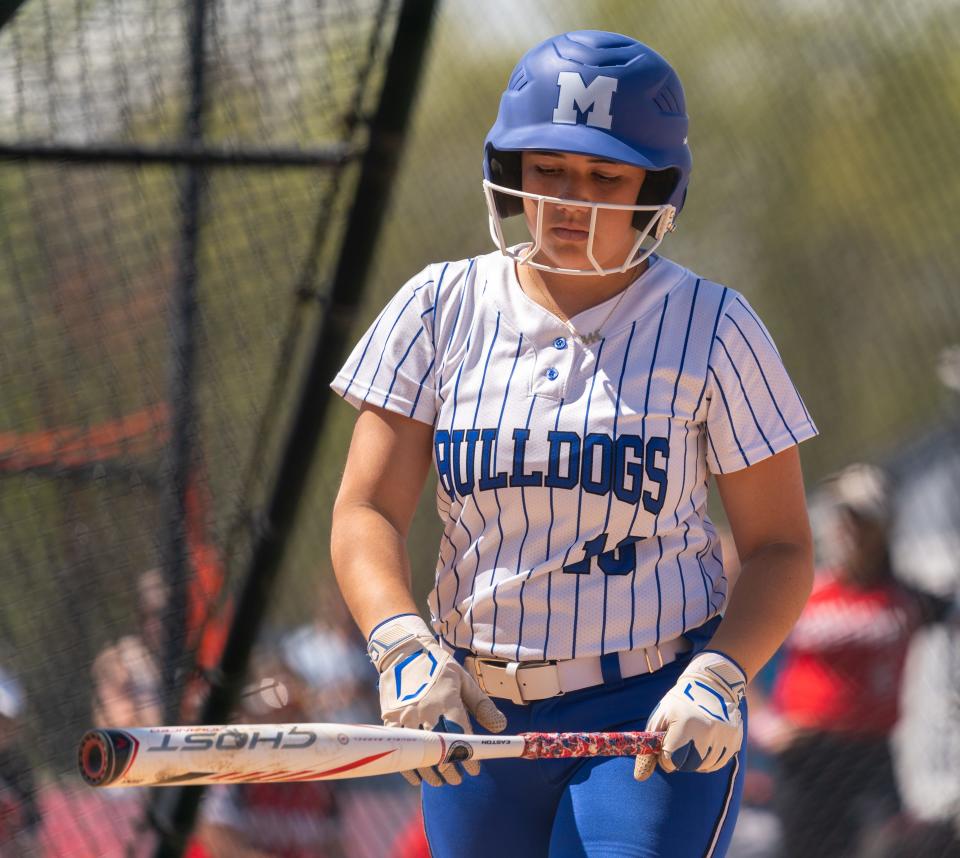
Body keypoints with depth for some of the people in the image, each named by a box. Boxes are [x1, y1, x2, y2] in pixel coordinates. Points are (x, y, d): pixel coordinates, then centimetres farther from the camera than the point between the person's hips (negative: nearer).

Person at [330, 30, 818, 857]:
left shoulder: (711, 328, -2)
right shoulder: (442, 309, 3)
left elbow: (781, 549, -1)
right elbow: (366, 513, -3)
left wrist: (718, 680, -19)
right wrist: (402, 648, -22)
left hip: (657, 711, -3)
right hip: (478, 717, 3)